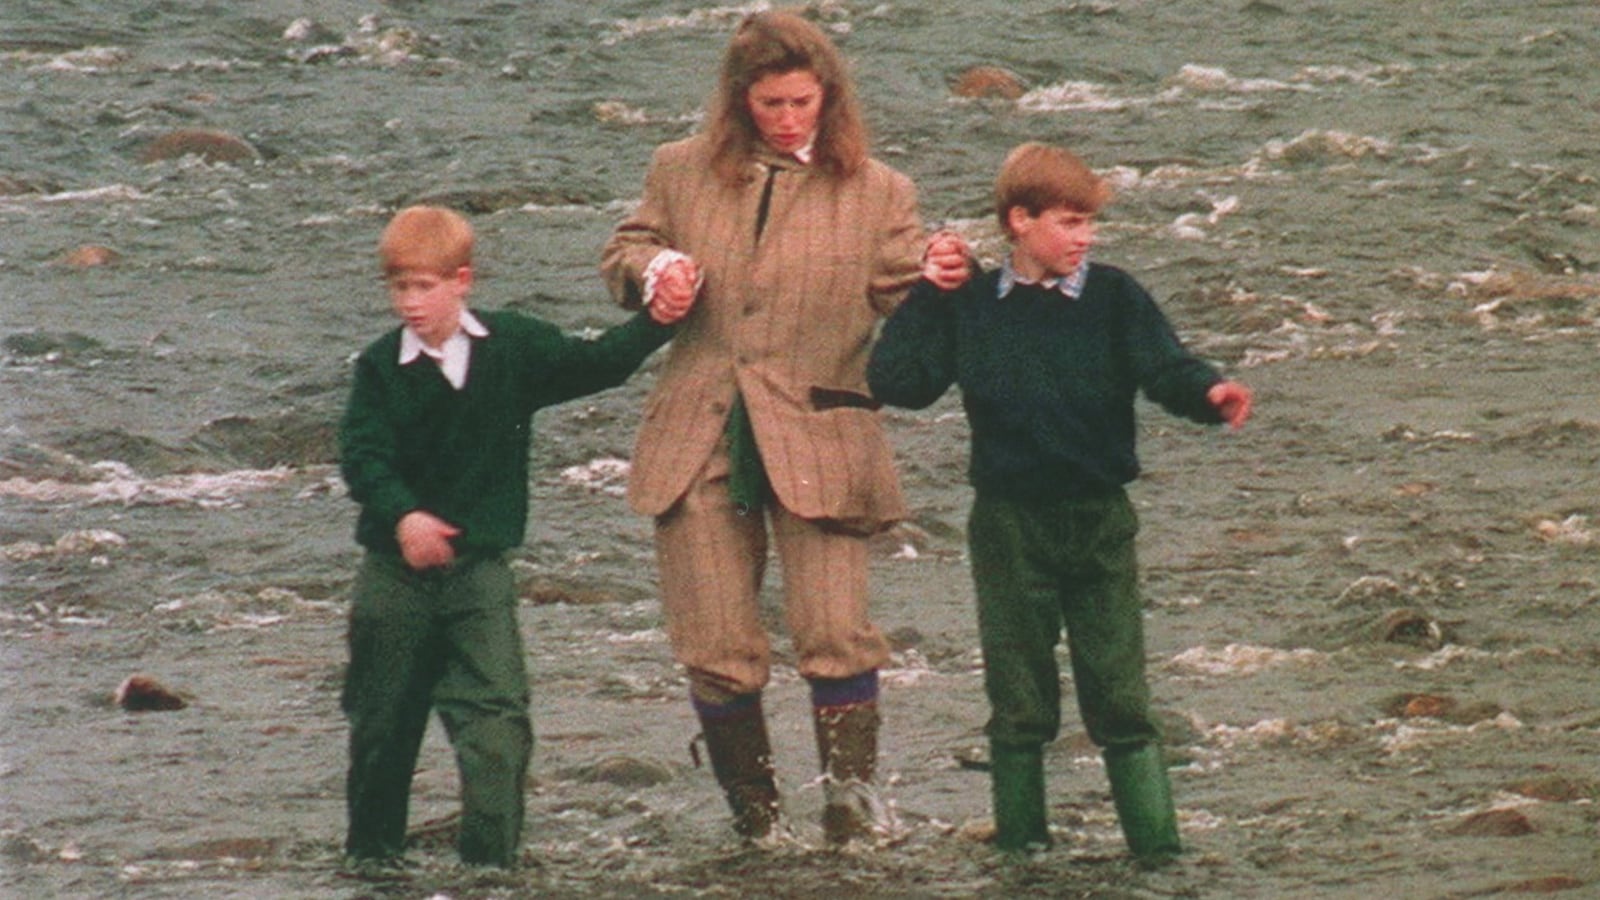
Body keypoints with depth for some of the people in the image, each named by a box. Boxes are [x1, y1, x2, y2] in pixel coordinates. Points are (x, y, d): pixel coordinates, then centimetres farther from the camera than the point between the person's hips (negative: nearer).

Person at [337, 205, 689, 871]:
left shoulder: (514, 347, 1)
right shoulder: (381, 366, -4)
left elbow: (591, 365, 5)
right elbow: (361, 453, -13)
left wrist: (653, 324, -8)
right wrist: (403, 516, -30)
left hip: (479, 565, 0)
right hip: (396, 568, 0)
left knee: (496, 712, -12)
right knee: (383, 717, 11)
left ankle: (490, 858, -12)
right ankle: (372, 848, 27)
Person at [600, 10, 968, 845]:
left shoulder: (875, 193, 3)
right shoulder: (683, 173, 8)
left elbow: (904, 302, 2)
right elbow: (623, 253, 20)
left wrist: (939, 278, -21)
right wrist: (654, 270, -3)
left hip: (815, 442, -2)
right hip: (700, 445, 2)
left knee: (835, 633, -11)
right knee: (716, 649, 3)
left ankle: (850, 796, 3)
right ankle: (753, 814, 17)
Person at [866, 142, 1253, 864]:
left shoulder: (1113, 298, -1)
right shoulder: (969, 307, 4)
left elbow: (1163, 367, -14)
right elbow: (897, 382, -1)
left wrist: (1207, 392, -36)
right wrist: (926, 293, -3)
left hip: (1099, 521, -1)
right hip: (1009, 526, 1)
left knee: (1119, 698, -1)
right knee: (1018, 705, 7)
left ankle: (1159, 851, 4)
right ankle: (1020, 850, 16)